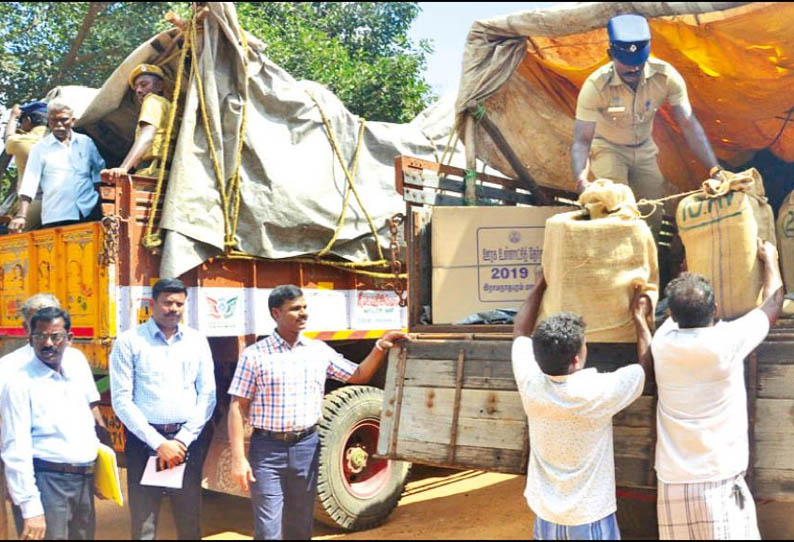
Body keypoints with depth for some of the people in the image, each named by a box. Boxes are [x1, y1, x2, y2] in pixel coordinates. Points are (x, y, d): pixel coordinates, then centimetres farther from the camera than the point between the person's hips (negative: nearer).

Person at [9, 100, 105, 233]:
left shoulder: (86, 142, 11)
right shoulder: (40, 148, 6)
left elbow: (100, 171, 16)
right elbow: (29, 182, -1)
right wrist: (21, 215, -12)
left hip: (89, 212, 2)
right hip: (55, 217, -1)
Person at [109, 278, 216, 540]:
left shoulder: (197, 341, 6)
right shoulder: (129, 341, -3)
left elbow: (208, 395, 5)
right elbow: (121, 400, -8)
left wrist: (183, 440, -6)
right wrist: (159, 443, -12)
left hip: (188, 440, 3)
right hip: (145, 440, -2)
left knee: (190, 521, 12)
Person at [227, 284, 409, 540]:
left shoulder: (319, 351, 6)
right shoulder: (254, 355, -6)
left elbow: (358, 376, 14)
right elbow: (237, 408, -6)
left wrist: (380, 348, -3)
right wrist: (238, 458, -12)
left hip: (307, 447, 4)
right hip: (268, 449, -4)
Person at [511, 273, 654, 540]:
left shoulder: (530, 384, -15)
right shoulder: (598, 392, -25)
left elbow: (520, 332, 5)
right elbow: (647, 367, -5)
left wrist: (542, 283, 12)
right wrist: (640, 316, 5)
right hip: (590, 516, -4)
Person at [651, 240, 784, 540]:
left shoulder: (662, 342, -1)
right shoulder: (727, 341, -11)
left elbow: (679, 313, 24)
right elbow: (773, 304, 9)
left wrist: (686, 275, 39)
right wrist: (770, 259, 26)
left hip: (671, 485, 4)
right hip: (719, 484, -4)